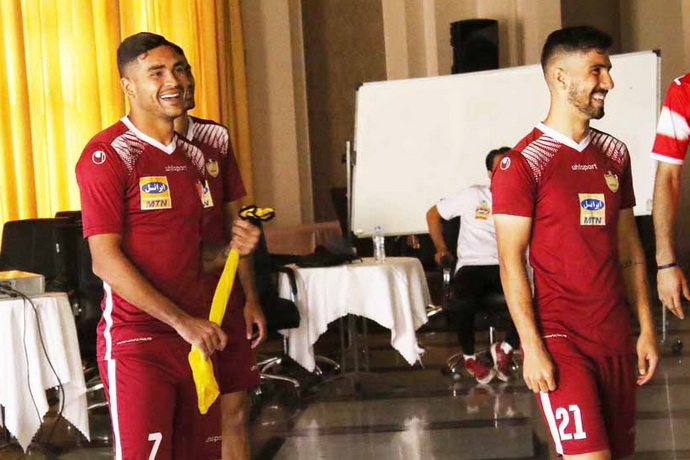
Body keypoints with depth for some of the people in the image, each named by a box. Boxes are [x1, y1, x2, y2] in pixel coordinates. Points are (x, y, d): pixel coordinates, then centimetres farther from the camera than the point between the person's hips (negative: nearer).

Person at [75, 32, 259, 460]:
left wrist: (231, 249, 0)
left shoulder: (193, 154, 14)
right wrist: (183, 321, -18)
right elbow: (106, 260, -15)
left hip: (195, 335, 7)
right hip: (136, 340, -7)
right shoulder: (108, 154, -8)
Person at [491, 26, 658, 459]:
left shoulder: (614, 154, 12)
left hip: (616, 337, 6)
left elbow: (630, 247, 15)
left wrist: (646, 328, 10)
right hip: (560, 338, -6)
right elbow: (511, 261, -10)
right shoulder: (522, 163, -7)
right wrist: (532, 348, -15)